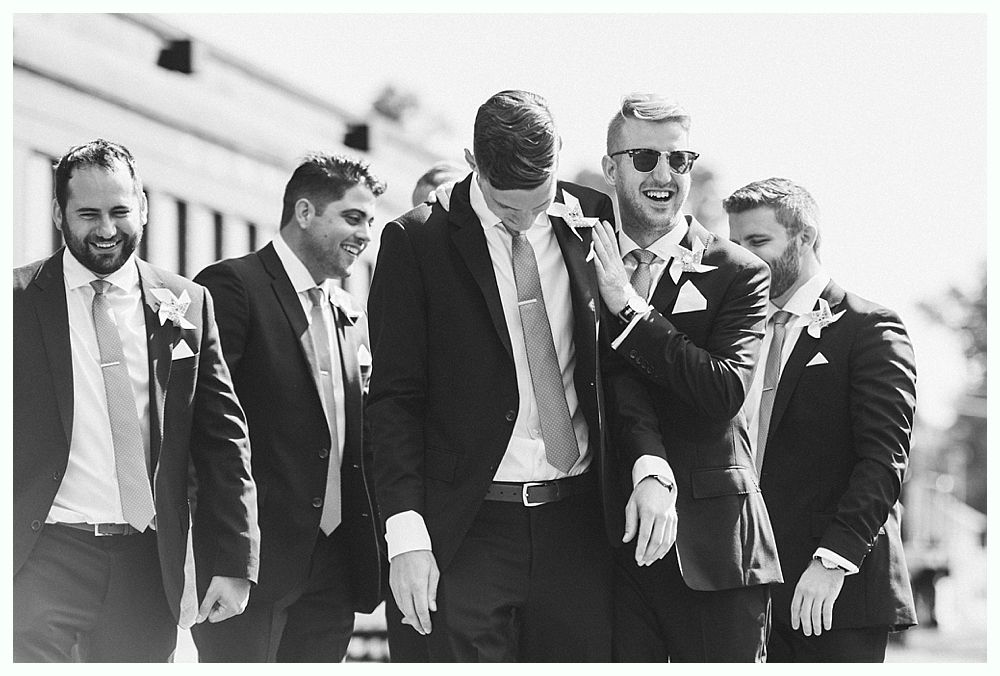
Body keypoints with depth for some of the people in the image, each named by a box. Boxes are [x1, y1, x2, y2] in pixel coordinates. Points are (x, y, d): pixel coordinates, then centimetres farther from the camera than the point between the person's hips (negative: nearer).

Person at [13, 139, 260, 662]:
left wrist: (233, 562, 2)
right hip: (43, 558, -2)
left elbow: (223, 441, 9)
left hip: (147, 565, 2)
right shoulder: (19, 301, 1)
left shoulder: (187, 305, 8)